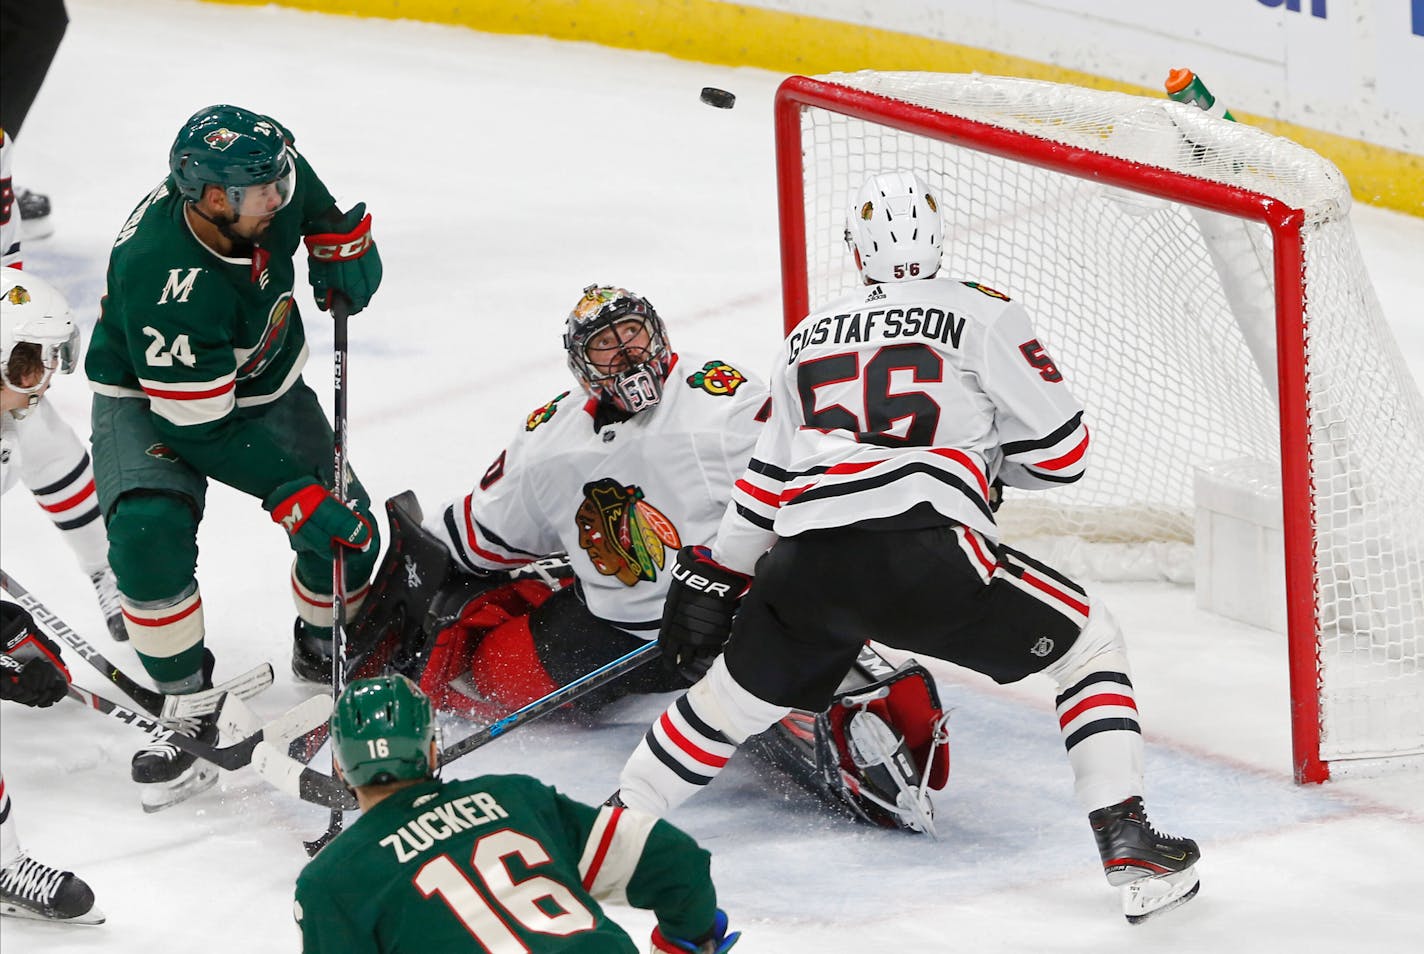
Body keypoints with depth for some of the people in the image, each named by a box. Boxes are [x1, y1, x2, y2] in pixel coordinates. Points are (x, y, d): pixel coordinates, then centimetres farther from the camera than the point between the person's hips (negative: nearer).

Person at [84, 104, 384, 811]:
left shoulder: (266, 172, -22)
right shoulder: (165, 282, -40)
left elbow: (312, 200, 8)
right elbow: (201, 428, -33)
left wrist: (342, 242, -2)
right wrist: (295, 496, -33)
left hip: (266, 382, 6)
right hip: (153, 401, -6)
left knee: (348, 531, -5)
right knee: (149, 533, -30)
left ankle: (321, 651, 27)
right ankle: (189, 706, -12)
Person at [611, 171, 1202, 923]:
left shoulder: (810, 336, 24)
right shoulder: (982, 316, 8)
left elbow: (768, 477, 27)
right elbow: (1061, 452, 7)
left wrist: (712, 577, 37)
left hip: (806, 569, 5)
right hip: (926, 556, -5)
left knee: (735, 696, 29)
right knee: (1089, 643, 11)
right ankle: (1129, 847, -2)